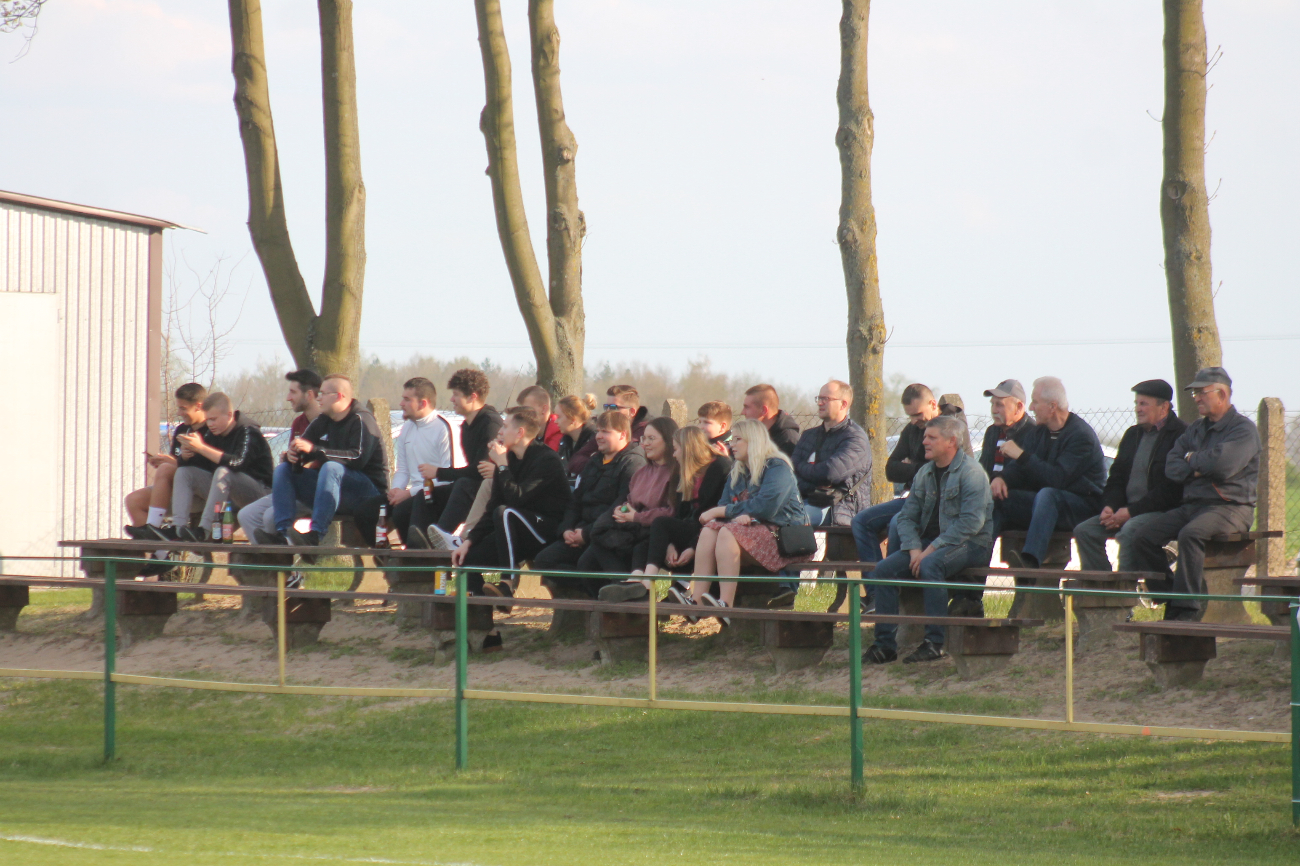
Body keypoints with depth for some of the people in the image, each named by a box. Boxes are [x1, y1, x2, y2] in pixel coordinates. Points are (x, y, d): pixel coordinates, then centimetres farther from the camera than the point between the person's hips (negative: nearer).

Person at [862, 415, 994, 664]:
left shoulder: (971, 472, -11)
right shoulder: (925, 473, 13)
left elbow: (971, 522, -21)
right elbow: (907, 516, 13)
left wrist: (932, 549, -22)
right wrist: (914, 549, -8)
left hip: (971, 544, -7)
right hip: (931, 541, 7)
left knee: (930, 565, -36)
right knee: (884, 570, -11)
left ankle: (934, 642, -33)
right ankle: (885, 643, -9)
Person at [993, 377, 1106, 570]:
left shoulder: (1081, 435, -14)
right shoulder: (1040, 431, 12)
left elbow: (1057, 478, -25)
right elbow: (1018, 467, 9)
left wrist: (1021, 455, -23)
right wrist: (1002, 478, -15)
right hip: (1047, 503, 8)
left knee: (1047, 495, -38)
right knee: (997, 498, -9)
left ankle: (1031, 558, -57)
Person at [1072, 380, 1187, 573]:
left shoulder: (1179, 435, -8)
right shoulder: (1132, 434, 20)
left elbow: (1170, 489, -15)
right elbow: (1116, 478, 22)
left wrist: (1131, 511, -17)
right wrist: (1109, 506, -1)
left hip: (1162, 512, -8)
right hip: (1127, 510, 8)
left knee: (1129, 531, -36)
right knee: (1085, 530, -10)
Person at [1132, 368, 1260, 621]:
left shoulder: (1244, 429, -3)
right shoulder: (1195, 429, 21)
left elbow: (1222, 464, -20)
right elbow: (1171, 467, 11)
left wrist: (1192, 459, -1)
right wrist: (1196, 469, -10)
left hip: (1230, 507, -7)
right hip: (1192, 505, 7)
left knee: (1190, 534, -36)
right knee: (1145, 538, -12)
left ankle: (1189, 608, -33)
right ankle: (1170, 602, -7)